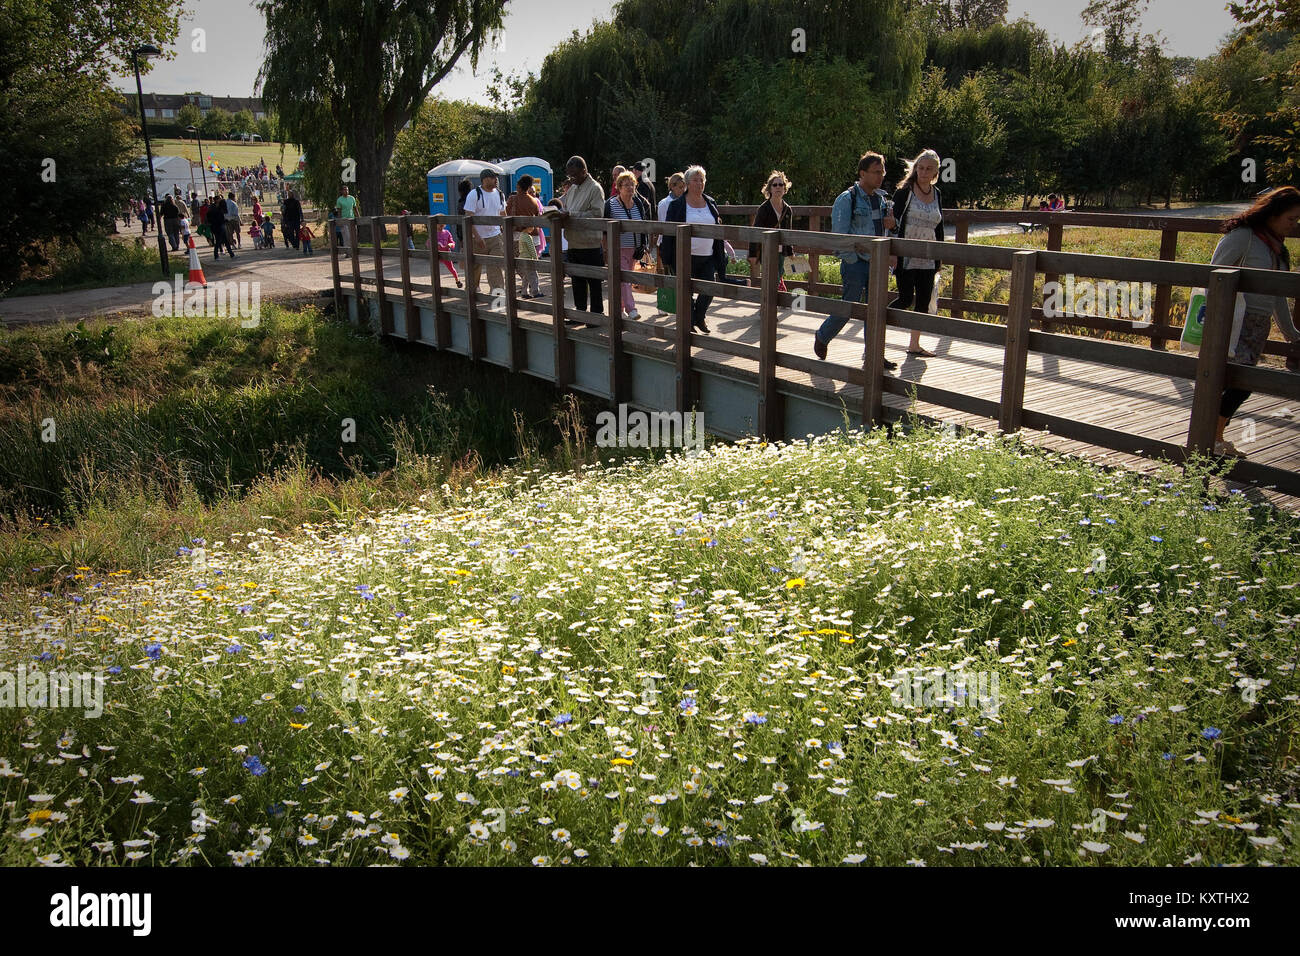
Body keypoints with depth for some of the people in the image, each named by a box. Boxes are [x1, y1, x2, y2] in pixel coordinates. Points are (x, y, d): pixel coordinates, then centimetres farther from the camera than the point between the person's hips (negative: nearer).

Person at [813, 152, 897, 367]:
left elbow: (888, 227, 25)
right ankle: (822, 337, 23)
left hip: (877, 262, 6)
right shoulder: (846, 199, -9)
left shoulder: (882, 198, 12)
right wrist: (852, 260, -12)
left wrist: (892, 222, 1)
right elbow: (839, 234, -11)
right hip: (855, 262, -6)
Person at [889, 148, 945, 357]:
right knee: (906, 299, -10)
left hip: (927, 259, 6)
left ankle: (914, 344, 17)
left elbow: (939, 227, 17)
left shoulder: (936, 194, 11)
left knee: (923, 301, 7)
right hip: (907, 257, -6)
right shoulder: (905, 191, -6)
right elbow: (894, 221, -8)